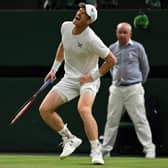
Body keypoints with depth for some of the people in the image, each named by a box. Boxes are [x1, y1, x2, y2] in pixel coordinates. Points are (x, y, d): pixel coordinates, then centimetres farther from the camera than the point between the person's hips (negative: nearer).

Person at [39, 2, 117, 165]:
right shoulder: (66, 26, -4)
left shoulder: (91, 39, -24)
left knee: (83, 109, -34)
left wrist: (93, 76, -15)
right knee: (44, 109, -5)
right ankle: (69, 139, 14)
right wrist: (54, 68, 14)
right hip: (69, 78, 7)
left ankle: (96, 151, -26)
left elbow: (111, 60, -16)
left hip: (88, 80, -7)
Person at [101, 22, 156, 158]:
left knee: (140, 119, -7)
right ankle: (105, 150, 13)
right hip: (116, 89, 4)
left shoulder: (138, 47, -2)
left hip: (133, 89, -4)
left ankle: (149, 149, -5)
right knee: (111, 120, 7)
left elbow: (145, 68, 8)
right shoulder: (112, 49, 8)